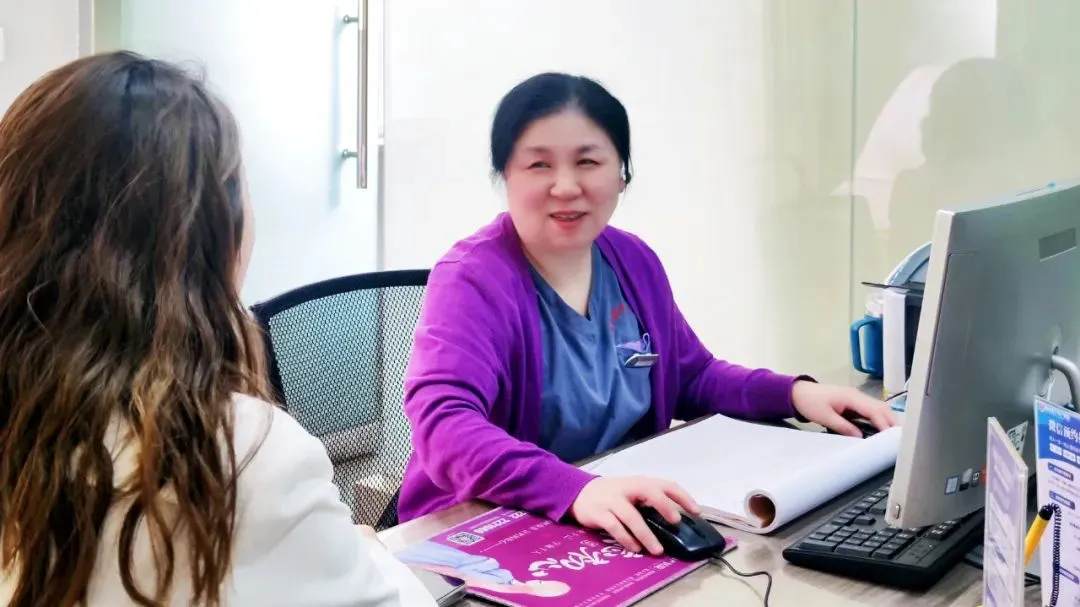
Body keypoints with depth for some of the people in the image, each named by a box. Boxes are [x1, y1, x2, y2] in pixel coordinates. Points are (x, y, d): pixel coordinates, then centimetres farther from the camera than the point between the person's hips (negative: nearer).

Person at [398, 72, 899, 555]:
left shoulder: (635, 262, 5)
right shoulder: (473, 281, -16)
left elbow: (693, 377, 18)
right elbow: (443, 424, -31)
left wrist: (794, 394, 0)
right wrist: (575, 489, -46)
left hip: (625, 530, 6)